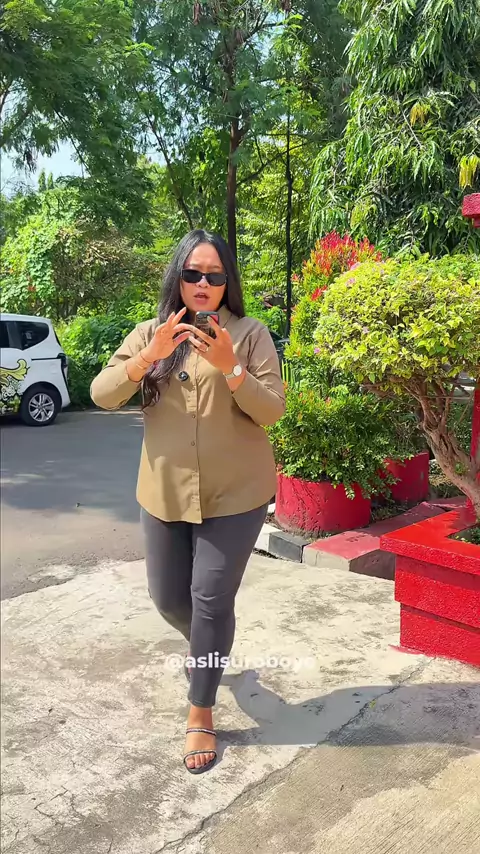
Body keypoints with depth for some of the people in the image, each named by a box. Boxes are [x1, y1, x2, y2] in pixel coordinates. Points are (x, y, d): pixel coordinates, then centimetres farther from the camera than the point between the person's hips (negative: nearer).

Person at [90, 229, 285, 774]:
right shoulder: (149, 334, 3)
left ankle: (200, 713, 21)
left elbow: (272, 411, -11)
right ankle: (206, 648, 49)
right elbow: (102, 396, -6)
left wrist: (229, 367, -27)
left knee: (211, 601, 1)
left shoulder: (250, 334, -5)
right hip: (164, 494, 4)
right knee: (168, 598, 15)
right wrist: (150, 356, -22)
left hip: (235, 495, -3)